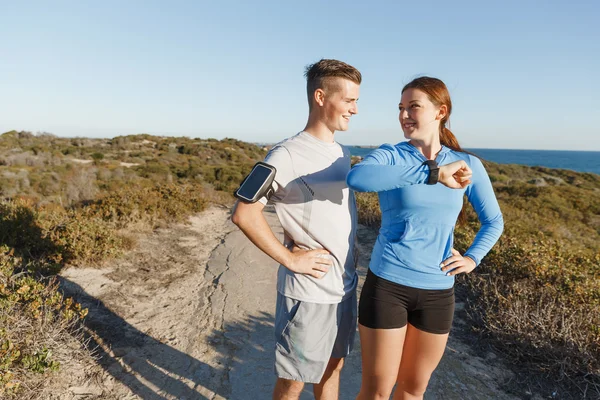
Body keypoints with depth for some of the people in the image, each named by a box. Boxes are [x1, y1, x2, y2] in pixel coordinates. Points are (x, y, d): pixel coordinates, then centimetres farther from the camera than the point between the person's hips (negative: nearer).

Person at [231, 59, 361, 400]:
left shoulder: (342, 153, 8)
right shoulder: (287, 155, -17)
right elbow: (244, 214, -22)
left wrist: (349, 270, 9)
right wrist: (290, 259, -19)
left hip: (345, 287, 7)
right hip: (308, 293, -7)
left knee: (332, 369, 23)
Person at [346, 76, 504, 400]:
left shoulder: (469, 165, 1)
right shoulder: (390, 156, -8)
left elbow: (494, 221, 15)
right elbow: (356, 178, -32)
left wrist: (473, 257, -1)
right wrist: (432, 173, -35)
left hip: (437, 292, 3)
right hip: (386, 284, -3)